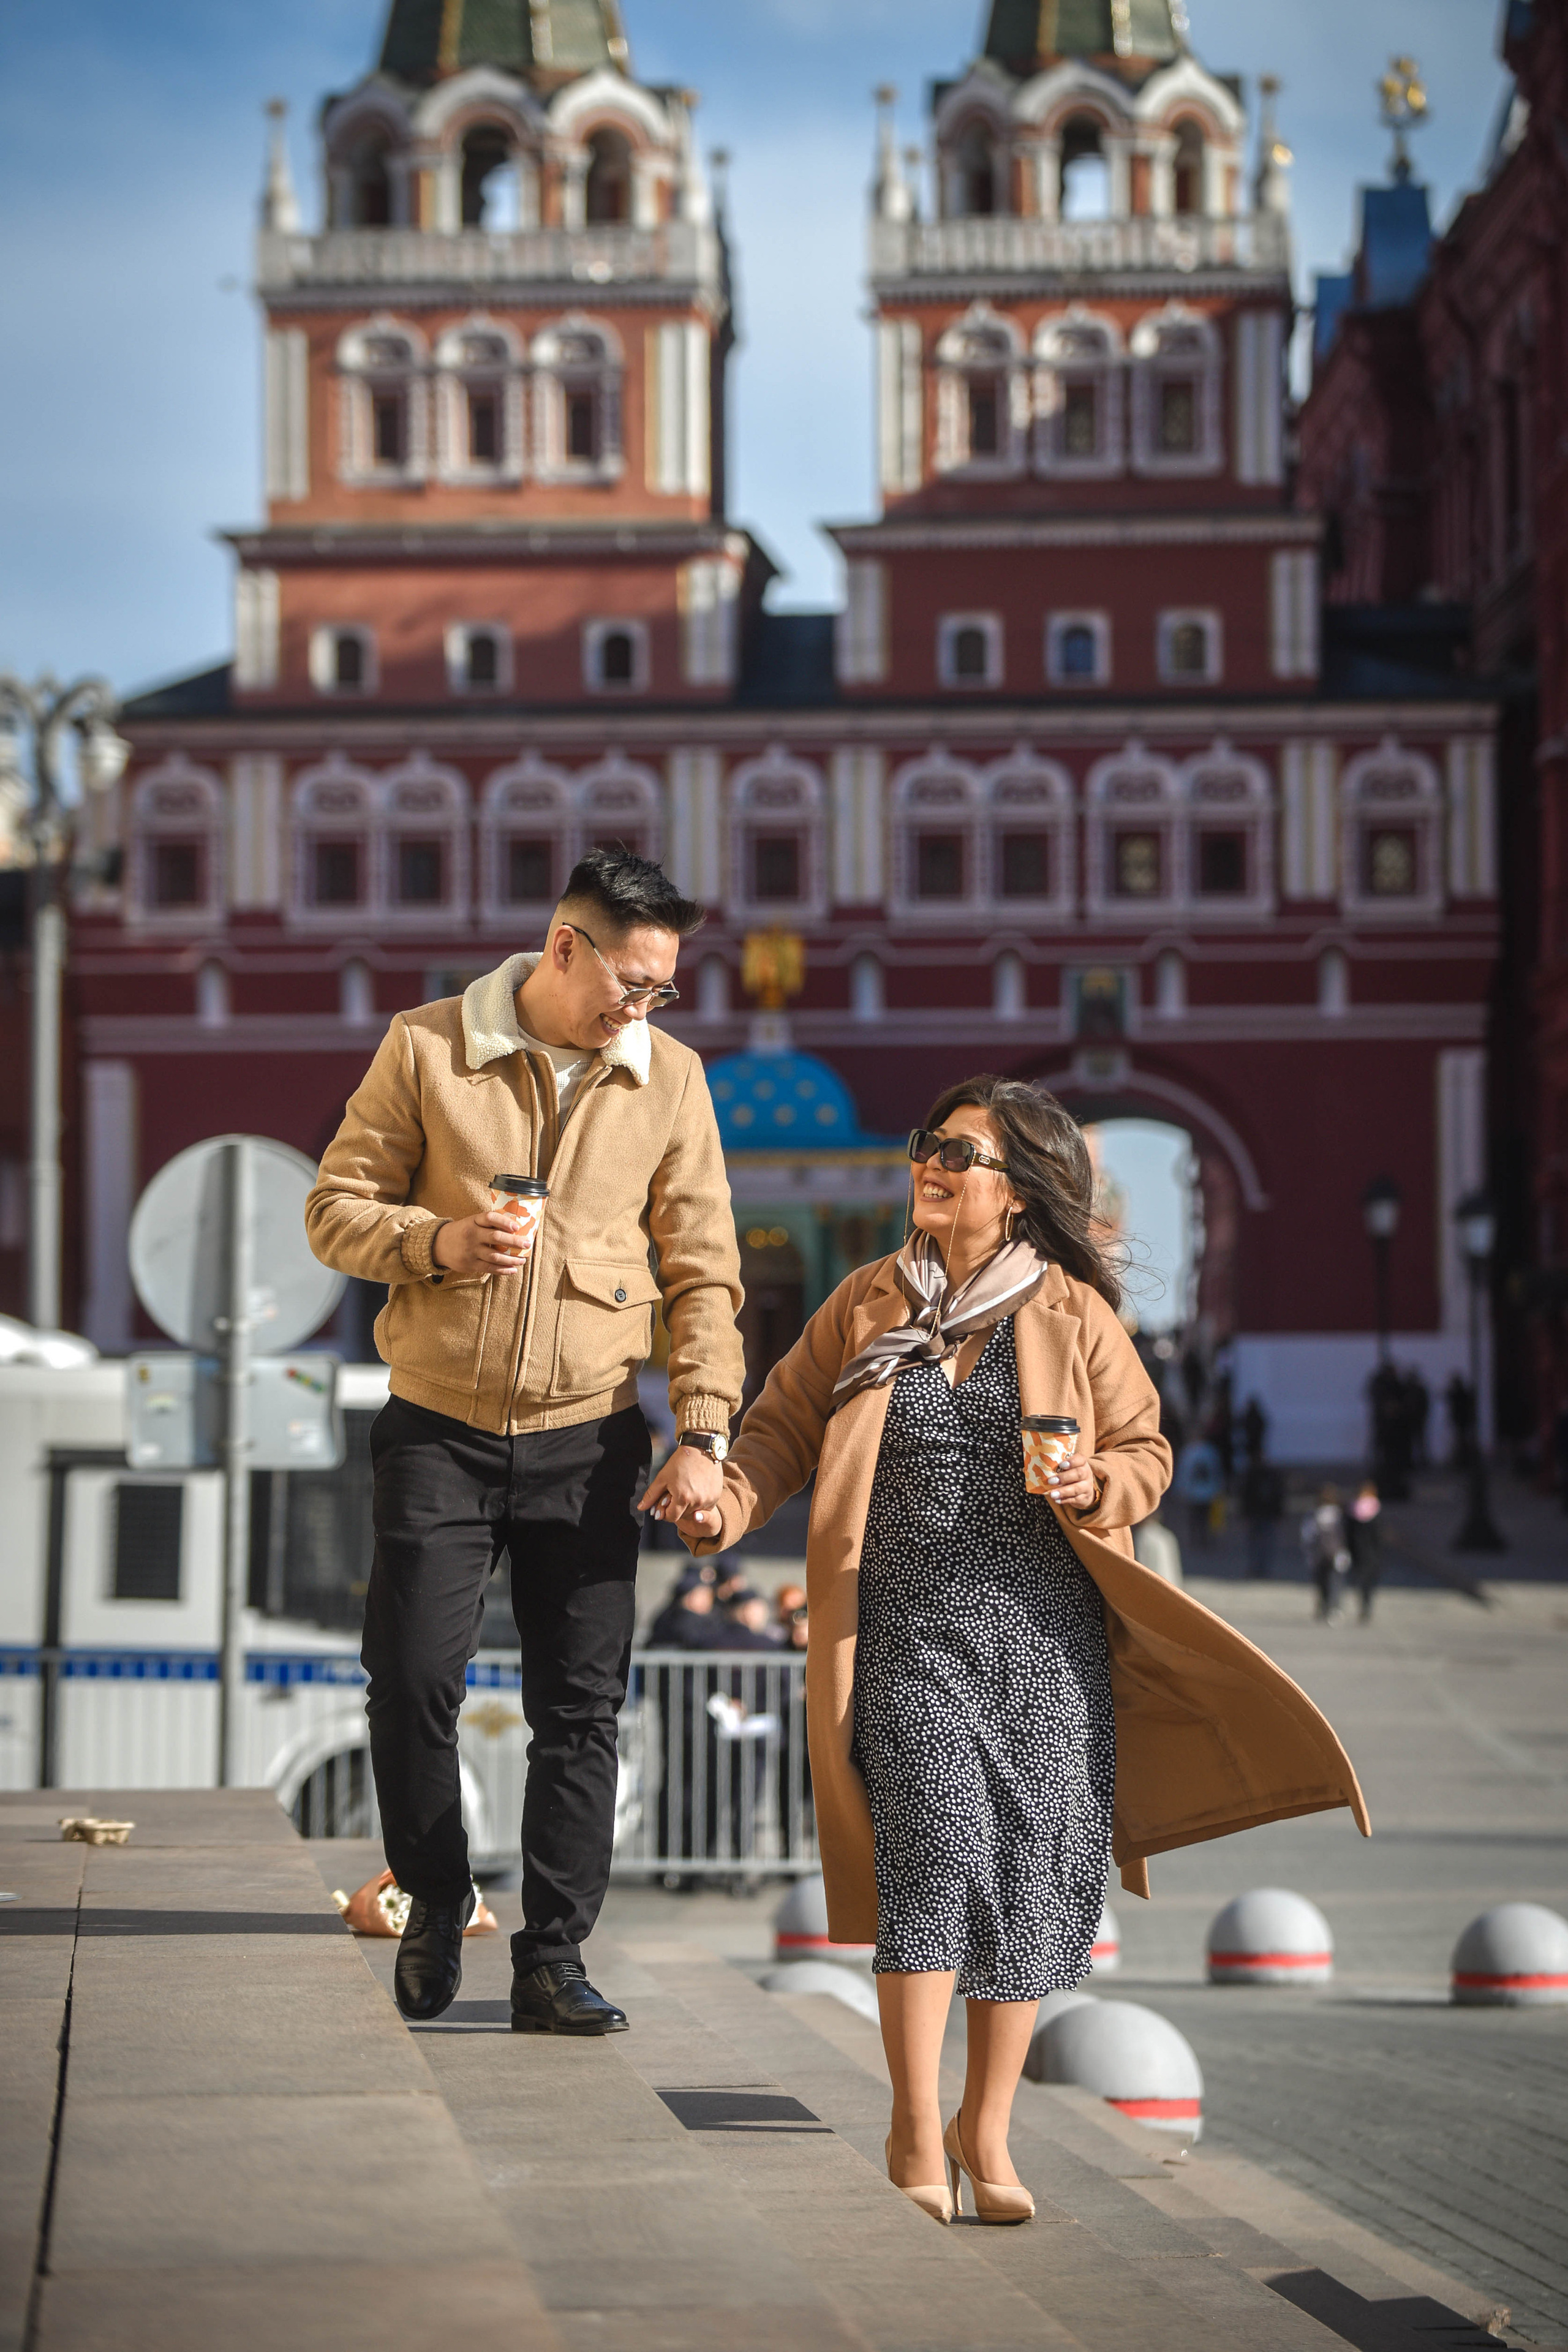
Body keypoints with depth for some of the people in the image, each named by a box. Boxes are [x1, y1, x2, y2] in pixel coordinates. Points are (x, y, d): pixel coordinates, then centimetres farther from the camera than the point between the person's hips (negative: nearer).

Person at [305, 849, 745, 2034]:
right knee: (412, 1679, -5)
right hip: (440, 1432, -2)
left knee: (581, 1706, 1)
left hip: (587, 1438, 2)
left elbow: (703, 1269, 6)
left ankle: (552, 1960, 9)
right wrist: (438, 1240, -19)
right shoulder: (428, 1050, -3)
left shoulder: (670, 1076, 4)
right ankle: (437, 1900, 19)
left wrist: (705, 1434, -4)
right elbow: (335, 1210, 1)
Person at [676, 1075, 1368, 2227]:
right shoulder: (867, 1304, 8)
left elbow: (1146, 1446, 9)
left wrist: (1100, 1484, -12)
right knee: (935, 1842, -15)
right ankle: (917, 2128, -6)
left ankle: (987, 2128, 16)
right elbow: (786, 1426, 12)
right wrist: (726, 1503, -6)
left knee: (1032, 1866, 2)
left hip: (1045, 1626, 1)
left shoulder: (1074, 1313, 4)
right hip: (909, 1626, -1)